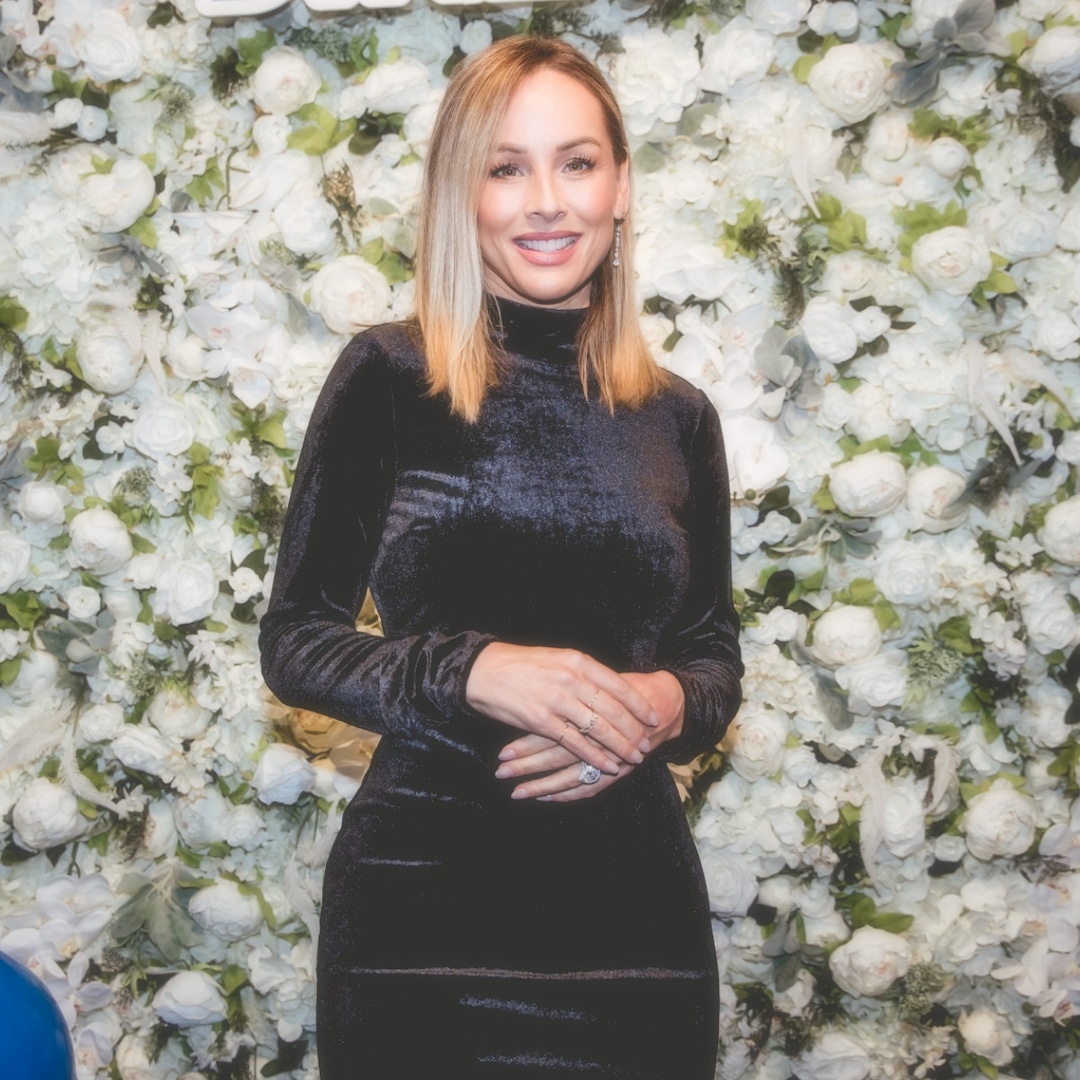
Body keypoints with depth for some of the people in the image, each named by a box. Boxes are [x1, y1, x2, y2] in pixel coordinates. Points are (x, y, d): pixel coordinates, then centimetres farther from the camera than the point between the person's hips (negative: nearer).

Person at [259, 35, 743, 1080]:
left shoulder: (677, 417, 5)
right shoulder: (388, 377, -4)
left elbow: (716, 656, 12)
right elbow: (293, 641, -3)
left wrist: (668, 704, -10)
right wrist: (477, 671, -19)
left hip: (633, 890, 3)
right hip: (421, 888, -3)